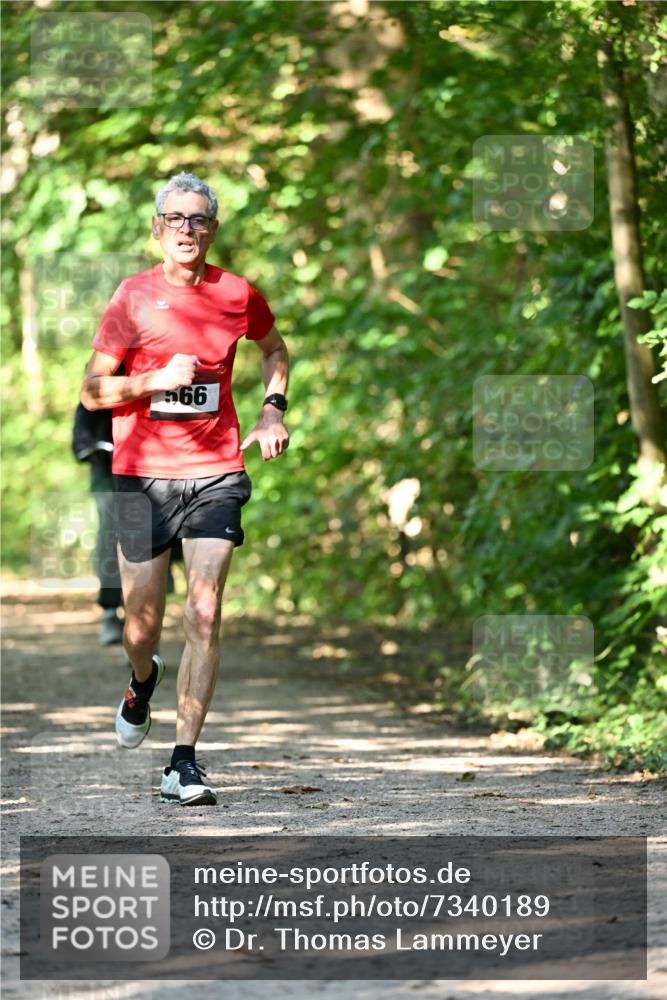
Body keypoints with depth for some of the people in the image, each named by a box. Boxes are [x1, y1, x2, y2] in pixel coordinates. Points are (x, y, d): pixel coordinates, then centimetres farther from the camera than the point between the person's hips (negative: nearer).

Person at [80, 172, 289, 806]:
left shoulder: (237, 295, 4)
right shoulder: (134, 297, -1)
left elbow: (274, 350, 26)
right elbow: (92, 391, -1)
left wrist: (272, 410, 10)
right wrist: (158, 379, -15)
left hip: (215, 473, 0)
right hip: (142, 474, 0)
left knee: (204, 615, -12)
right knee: (143, 622, 5)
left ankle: (184, 764, -9)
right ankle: (143, 683, 43)